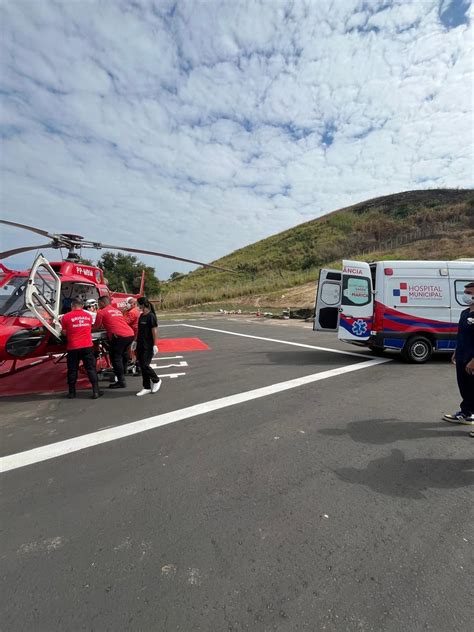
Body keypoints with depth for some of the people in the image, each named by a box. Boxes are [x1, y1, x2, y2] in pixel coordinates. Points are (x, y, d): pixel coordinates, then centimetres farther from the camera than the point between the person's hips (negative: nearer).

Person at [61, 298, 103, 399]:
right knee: (91, 368, 4)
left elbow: (64, 333, 3)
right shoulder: (88, 316, 7)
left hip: (73, 347, -1)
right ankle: (95, 391, 2)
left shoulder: (66, 317, -4)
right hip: (87, 346, 1)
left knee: (72, 370, 11)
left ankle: (72, 392, 20)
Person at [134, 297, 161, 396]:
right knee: (142, 366, 9)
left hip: (148, 346, -8)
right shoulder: (141, 316, 10)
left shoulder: (151, 316, -14)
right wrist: (136, 341, 18)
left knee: (145, 365, -8)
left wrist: (155, 345, -18)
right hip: (140, 345, 8)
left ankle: (156, 381, 16)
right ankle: (147, 388, 19)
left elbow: (154, 331, -16)